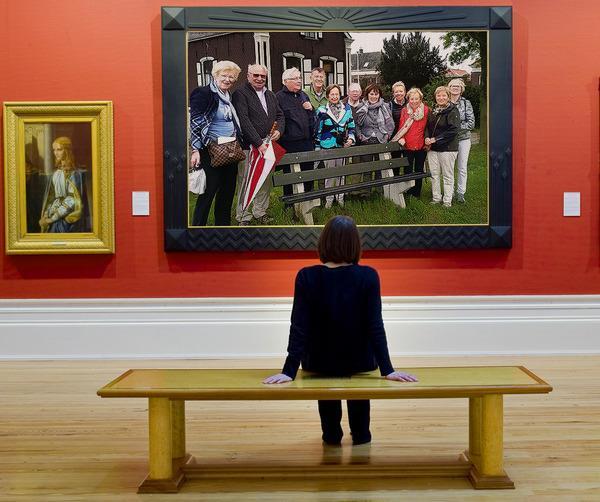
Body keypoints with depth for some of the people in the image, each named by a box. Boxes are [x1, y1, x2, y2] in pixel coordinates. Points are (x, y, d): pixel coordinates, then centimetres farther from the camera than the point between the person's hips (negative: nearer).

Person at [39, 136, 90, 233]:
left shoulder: (75, 174, -11)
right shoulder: (56, 173, 9)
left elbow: (72, 201, -16)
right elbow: (50, 199, 12)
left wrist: (52, 218, -15)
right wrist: (45, 217, -2)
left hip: (68, 223, -6)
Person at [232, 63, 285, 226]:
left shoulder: (271, 95, 17)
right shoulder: (240, 94, -7)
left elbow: (280, 115, 22)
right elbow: (244, 121, -15)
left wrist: (279, 130, -1)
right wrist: (259, 143, -20)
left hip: (267, 145, 7)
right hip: (248, 146, -7)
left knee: (266, 181, 11)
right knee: (245, 181, -3)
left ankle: (260, 212, 24)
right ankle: (243, 217, 6)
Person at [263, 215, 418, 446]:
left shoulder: (307, 277, -19)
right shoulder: (368, 276, -19)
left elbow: (299, 327, -19)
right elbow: (375, 326, -19)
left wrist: (289, 371, -16)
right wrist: (387, 370, -14)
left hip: (321, 362, 0)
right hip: (359, 361, 0)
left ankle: (332, 435, 45)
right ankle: (360, 436, 45)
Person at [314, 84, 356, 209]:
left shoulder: (347, 109, 6)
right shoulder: (322, 111, -2)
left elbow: (351, 127, 14)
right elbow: (317, 130, 1)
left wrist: (351, 139, -4)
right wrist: (317, 148, -1)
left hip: (342, 146, 3)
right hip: (327, 146, -3)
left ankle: (340, 196, 23)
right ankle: (329, 198, 13)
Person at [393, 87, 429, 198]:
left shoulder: (426, 110, -1)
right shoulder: (404, 111, 2)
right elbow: (401, 126, 2)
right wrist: (401, 138, -13)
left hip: (421, 145, 0)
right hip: (407, 145, 0)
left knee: (419, 169, 10)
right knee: (408, 169, 5)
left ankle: (417, 192, 21)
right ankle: (408, 192, 16)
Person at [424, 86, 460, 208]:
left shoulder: (453, 111, -8)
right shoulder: (433, 112, 13)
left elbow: (453, 130, -17)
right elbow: (428, 126, 18)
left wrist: (436, 139, -17)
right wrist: (427, 137, -4)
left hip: (447, 148, -6)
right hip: (432, 148, 6)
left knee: (448, 175, 1)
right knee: (434, 174, 9)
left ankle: (447, 201, 7)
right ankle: (436, 198, 19)